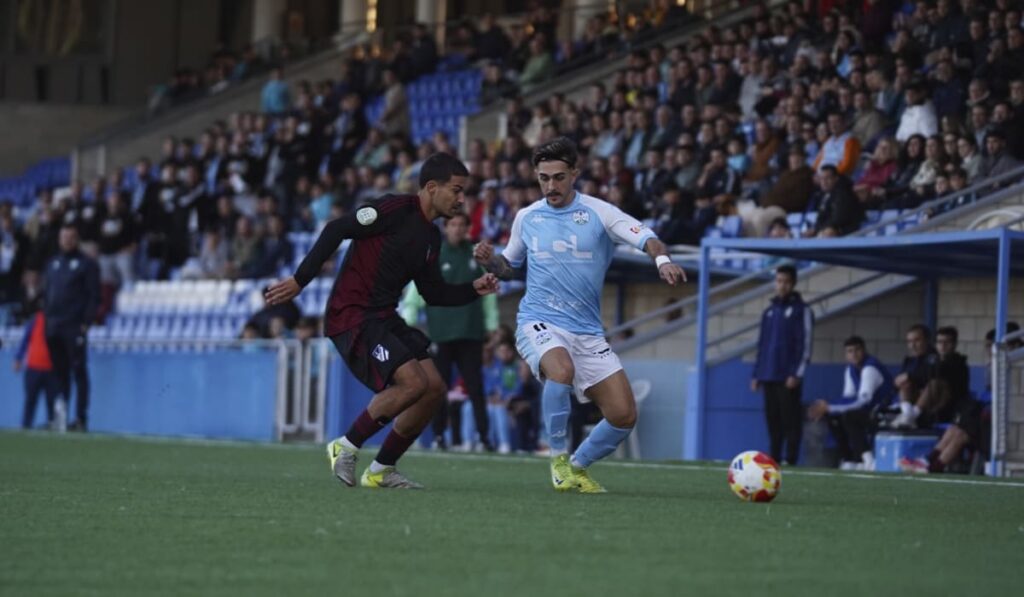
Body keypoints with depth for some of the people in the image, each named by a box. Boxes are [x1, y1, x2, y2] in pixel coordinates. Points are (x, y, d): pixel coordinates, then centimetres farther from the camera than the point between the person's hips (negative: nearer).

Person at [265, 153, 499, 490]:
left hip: (385, 319, 9)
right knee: (413, 382, -21)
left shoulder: (431, 237, 14)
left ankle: (381, 470, 11)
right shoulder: (396, 210, -13)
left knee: (435, 389, 0)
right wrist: (300, 281, -18)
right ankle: (347, 446, -5)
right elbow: (336, 231, -16)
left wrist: (474, 290, 4)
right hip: (352, 314, -9)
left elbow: (433, 293, 20)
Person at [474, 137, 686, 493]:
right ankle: (558, 459, -15)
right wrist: (490, 261, -1)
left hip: (587, 332, 1)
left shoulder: (598, 212, -2)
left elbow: (646, 239, -14)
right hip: (539, 323, -1)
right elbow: (509, 268, 22)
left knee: (624, 416, -6)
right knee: (561, 371, -36)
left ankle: (578, 467, 22)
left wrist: (662, 260, -36)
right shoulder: (526, 218, 7)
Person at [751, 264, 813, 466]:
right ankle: (774, 459, 8)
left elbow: (805, 344, -7)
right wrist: (757, 374, 14)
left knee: (790, 417, -7)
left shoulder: (801, 310, -1)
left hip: (788, 378, -6)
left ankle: (790, 459, -6)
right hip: (769, 376, 6)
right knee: (772, 417, 5)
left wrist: (797, 374, -14)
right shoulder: (769, 311, 17)